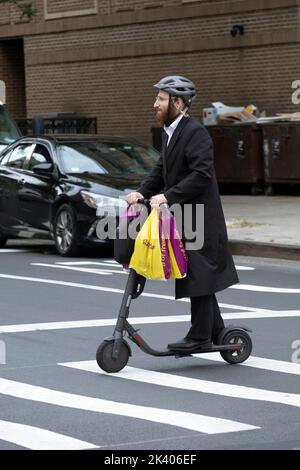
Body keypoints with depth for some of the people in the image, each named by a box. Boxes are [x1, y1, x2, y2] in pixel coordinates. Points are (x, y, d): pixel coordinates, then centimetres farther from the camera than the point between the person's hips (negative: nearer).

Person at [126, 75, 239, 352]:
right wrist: (142, 191, 0)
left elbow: (202, 174, -25)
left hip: (199, 217, -9)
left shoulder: (195, 133, -16)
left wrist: (168, 196, -29)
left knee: (197, 274, -5)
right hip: (182, 216, 9)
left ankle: (200, 335, 1)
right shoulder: (170, 132, 14)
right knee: (196, 276, 14)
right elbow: (162, 170, 17)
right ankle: (214, 329, 24)